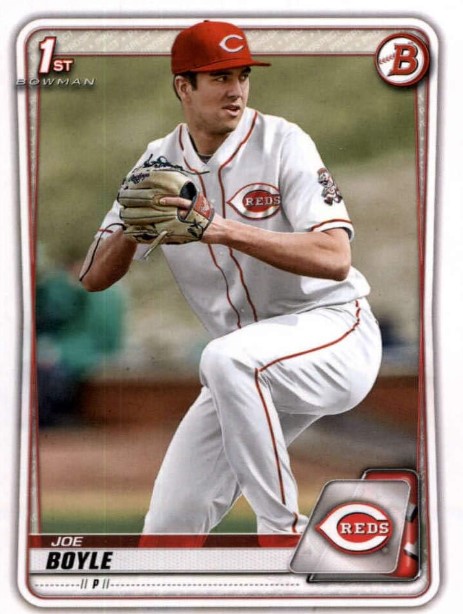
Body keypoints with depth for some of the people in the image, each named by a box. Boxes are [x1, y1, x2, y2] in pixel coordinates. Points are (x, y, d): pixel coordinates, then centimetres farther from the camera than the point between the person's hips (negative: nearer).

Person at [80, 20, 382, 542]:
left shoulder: (281, 142, -13)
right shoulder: (160, 163, 2)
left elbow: (334, 258, -25)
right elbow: (94, 278, 0)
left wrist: (223, 229, -33)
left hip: (335, 332, -5)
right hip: (249, 372, 5)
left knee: (228, 358, -37)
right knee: (168, 527, -3)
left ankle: (284, 532, -24)